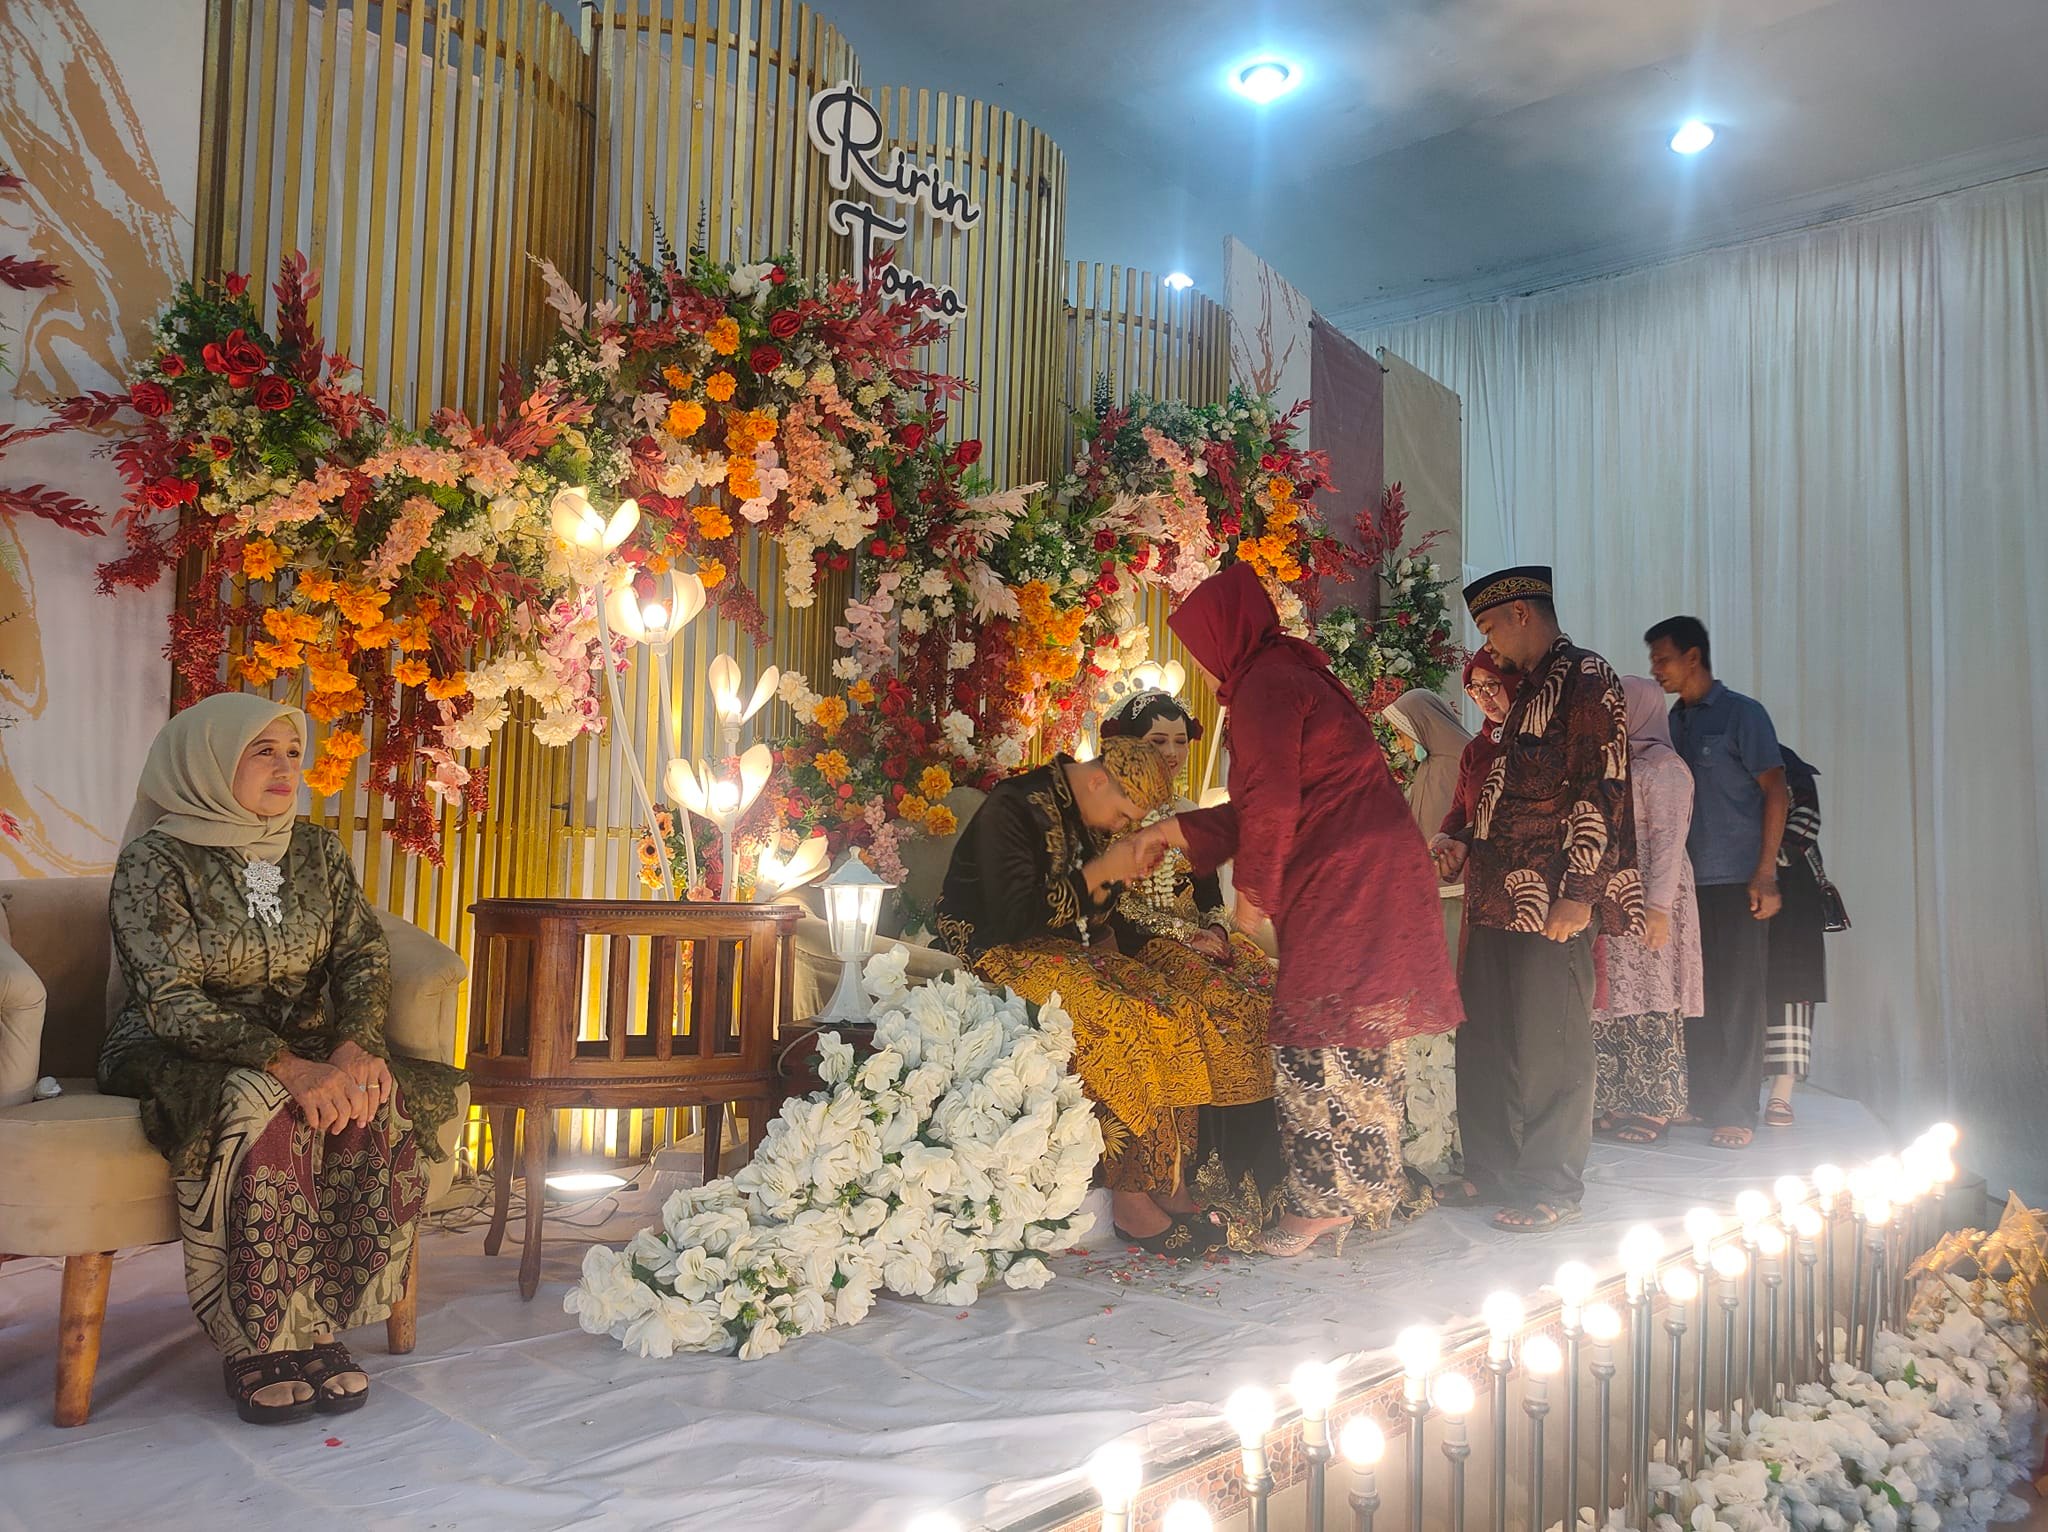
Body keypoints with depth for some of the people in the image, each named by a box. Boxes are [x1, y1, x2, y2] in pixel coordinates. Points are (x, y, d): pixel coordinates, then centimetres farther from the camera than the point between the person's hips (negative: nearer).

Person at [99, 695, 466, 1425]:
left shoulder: (319, 852, 7)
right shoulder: (155, 860, -8)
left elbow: (364, 955, 0)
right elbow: (170, 999, -18)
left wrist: (355, 1045, -23)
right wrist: (289, 1067, -32)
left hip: (305, 1047, 4)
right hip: (176, 1056, -4)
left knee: (381, 1103, -28)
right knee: (262, 1108, -36)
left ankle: (320, 1326, -20)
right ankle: (256, 1346, -26)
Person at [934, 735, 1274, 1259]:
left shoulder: (1091, 816, 10)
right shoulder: (1012, 808, -15)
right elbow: (1013, 920, -22)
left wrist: (1170, 947, 2)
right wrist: (1100, 873, -19)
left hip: (1076, 948, 9)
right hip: (1007, 955, -8)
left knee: (1192, 1002, -11)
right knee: (1127, 1020, -30)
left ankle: (1172, 1183, -12)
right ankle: (1132, 1201, -21)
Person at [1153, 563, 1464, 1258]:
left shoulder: (1263, 685, -11)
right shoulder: (1293, 673, 20)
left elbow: (1271, 803, -15)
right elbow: (1269, 803, 24)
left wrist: (1253, 890, -3)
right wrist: (1172, 830, 27)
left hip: (1340, 880, -10)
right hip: (1375, 870, 10)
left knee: (1314, 1041, -4)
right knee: (1354, 1038, 13)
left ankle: (1327, 1199, 2)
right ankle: (1368, 1191, 22)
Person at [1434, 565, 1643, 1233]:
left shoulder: (1587, 679, -8)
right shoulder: (1530, 690, 21)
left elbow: (1601, 793, -16)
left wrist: (1577, 895, -20)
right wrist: (1466, 844, 16)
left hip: (1552, 902, -9)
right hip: (1498, 898, 9)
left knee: (1548, 1048, -2)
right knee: (1484, 1040, 12)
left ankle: (1552, 1189, 9)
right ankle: (1495, 1171, 23)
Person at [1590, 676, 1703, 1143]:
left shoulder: (1662, 766, -6)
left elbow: (1669, 840, -14)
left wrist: (1658, 905, -20)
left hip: (1646, 900, -8)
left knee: (1649, 999, -5)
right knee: (1612, 997, 7)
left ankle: (1655, 1106, 1)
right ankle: (1618, 1102, 12)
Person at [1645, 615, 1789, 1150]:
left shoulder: (1742, 714, -3)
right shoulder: (1675, 721, 15)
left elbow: (1776, 792, -7)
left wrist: (1765, 876, -14)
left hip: (1737, 883, -6)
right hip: (1689, 881, 6)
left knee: (1738, 1000, -1)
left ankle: (1736, 1113, 6)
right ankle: (1703, 1104, 17)